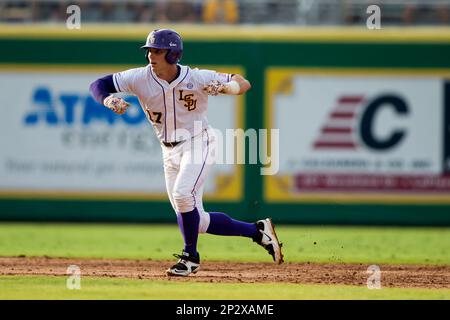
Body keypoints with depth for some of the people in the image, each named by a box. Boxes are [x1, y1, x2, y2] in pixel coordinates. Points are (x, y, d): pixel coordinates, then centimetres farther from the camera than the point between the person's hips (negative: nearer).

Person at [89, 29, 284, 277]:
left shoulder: (197, 78, -17)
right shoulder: (140, 78, -11)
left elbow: (244, 83, -12)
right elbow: (98, 85, -10)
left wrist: (225, 87, -34)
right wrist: (109, 101, -33)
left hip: (198, 143, -5)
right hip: (169, 151, 5)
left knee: (183, 194, -29)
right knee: (196, 221, 5)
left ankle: (190, 257, -8)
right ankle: (257, 231, 21)